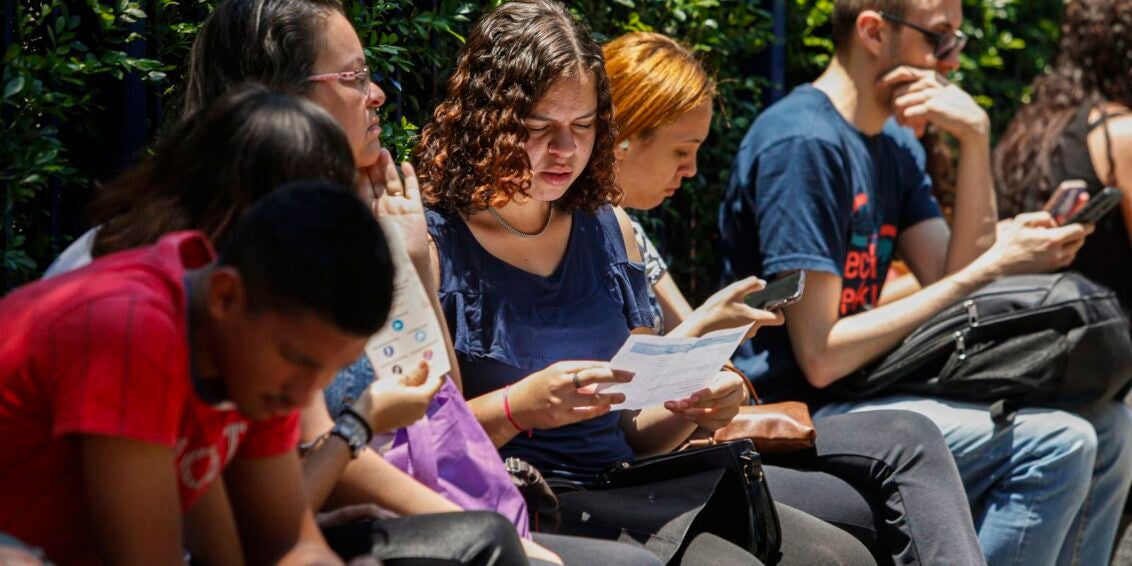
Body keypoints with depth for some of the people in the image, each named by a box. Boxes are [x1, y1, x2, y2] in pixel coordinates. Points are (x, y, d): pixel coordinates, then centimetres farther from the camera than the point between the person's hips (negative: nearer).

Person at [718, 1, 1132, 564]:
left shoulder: (896, 145, 13)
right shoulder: (801, 142, -17)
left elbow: (957, 280, 3)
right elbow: (821, 357, -21)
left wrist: (975, 140, -6)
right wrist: (992, 269, -20)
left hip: (863, 393, 10)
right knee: (1052, 444, -23)